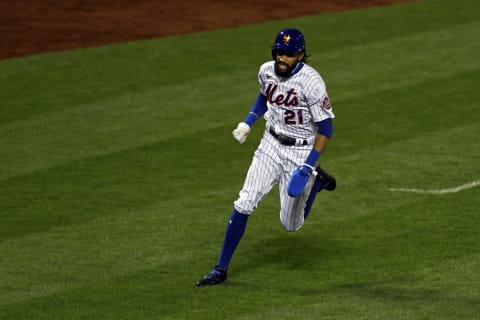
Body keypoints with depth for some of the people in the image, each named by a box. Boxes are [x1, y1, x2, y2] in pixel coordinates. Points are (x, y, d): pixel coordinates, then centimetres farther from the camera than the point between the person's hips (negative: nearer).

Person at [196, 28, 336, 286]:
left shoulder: (310, 81, -23)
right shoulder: (267, 71, -5)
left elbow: (326, 127, -20)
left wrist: (309, 165, -27)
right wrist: (247, 123, 7)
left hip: (301, 152, -4)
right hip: (271, 145, 4)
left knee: (291, 224, 5)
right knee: (244, 204, -10)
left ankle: (316, 181, 32)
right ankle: (221, 269, -2)